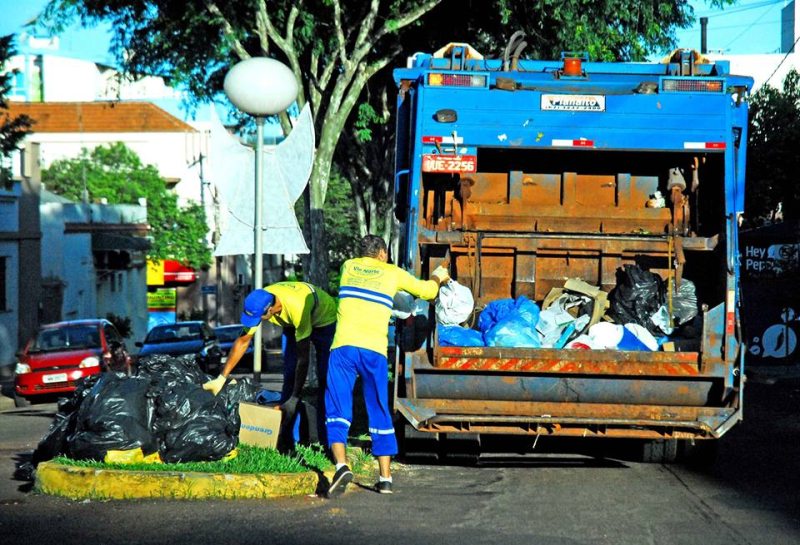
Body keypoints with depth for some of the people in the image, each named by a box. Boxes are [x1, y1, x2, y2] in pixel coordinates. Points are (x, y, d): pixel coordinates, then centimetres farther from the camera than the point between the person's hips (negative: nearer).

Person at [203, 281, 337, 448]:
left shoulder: (297, 308, -44)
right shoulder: (258, 303, -28)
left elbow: (303, 357, -38)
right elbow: (243, 341, -16)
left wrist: (294, 400, -36)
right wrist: (221, 379, -17)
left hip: (325, 320, -6)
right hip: (293, 325, 6)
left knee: (325, 381, -14)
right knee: (289, 377, -4)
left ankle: (325, 442, -10)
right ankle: (283, 440, -3)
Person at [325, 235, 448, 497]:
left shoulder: (348, 267, 18)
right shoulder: (393, 273, 13)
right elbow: (426, 291, 26)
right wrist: (438, 278, 50)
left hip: (344, 346, 0)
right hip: (375, 350, 0)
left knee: (338, 412, 1)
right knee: (379, 414, 11)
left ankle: (341, 465, -20)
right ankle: (385, 477, 12)